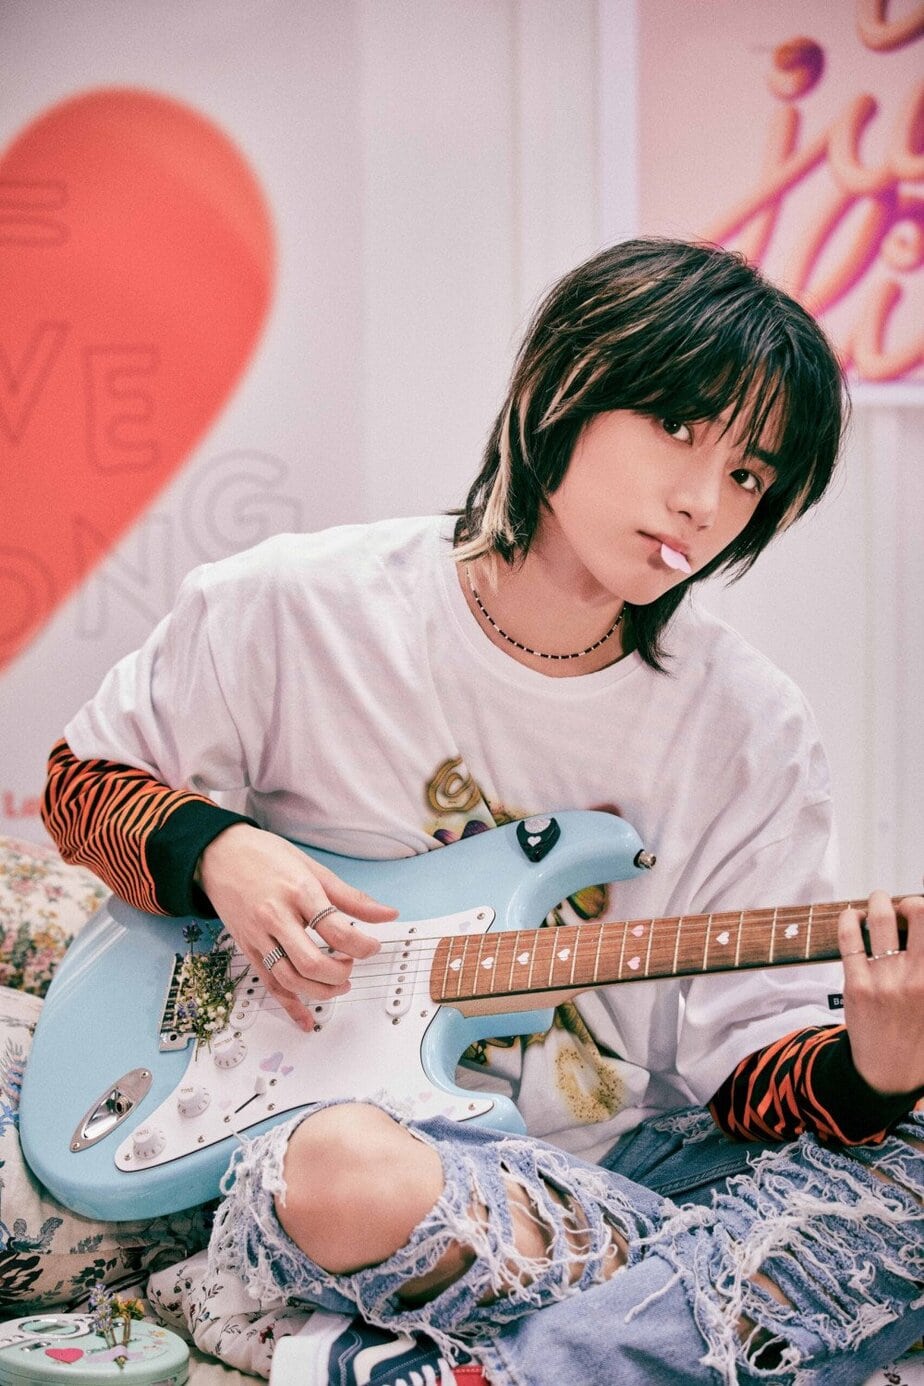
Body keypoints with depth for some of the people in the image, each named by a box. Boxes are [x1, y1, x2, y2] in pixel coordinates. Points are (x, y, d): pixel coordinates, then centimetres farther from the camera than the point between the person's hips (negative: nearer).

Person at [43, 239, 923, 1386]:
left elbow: (752, 1054, -4)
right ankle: (741, 1287, -17)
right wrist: (215, 849, -11)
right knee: (344, 1169, -39)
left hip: (624, 1160, 2)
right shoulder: (294, 611, -4)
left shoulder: (749, 732, -2)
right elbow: (82, 775, 11)